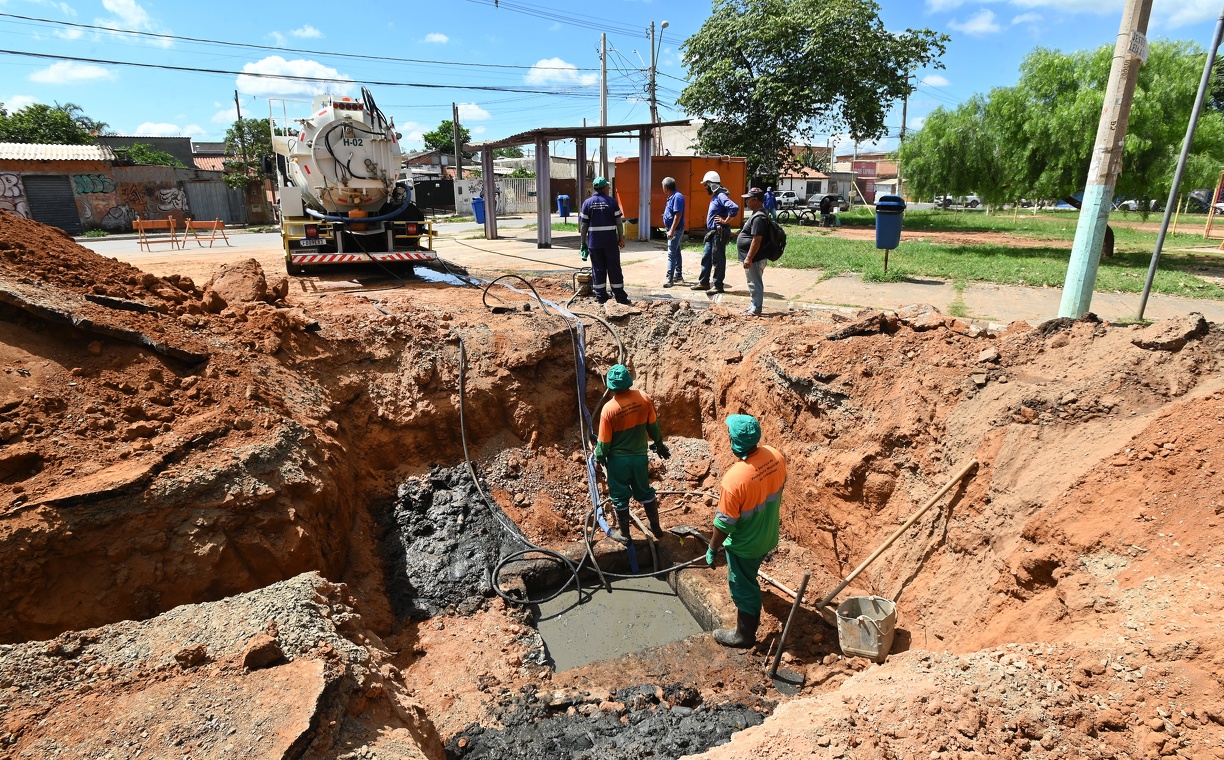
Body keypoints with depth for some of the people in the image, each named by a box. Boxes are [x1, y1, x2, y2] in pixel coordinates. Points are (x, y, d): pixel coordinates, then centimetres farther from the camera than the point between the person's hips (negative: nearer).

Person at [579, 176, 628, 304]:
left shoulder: (587, 203, 2)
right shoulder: (612, 201, -1)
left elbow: (583, 225, 0)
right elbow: (619, 222, -2)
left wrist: (583, 242, 6)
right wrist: (621, 238, 6)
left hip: (594, 241, 1)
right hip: (611, 241, -1)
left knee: (598, 269, 7)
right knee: (614, 268, 5)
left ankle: (600, 296, 9)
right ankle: (620, 296, 9)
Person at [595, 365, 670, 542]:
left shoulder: (608, 409, -23)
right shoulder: (643, 398, -15)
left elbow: (604, 441, -14)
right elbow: (653, 426, -1)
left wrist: (599, 458, 6)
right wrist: (659, 444, 17)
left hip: (618, 459, -3)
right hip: (640, 456, 3)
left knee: (620, 498, 15)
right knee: (645, 492, 23)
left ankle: (625, 535, 28)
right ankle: (656, 527, 37)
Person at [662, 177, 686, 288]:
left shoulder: (677, 197, -18)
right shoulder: (671, 197, 13)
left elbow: (678, 215, -24)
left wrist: (672, 230, -27)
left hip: (675, 229, -10)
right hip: (672, 229, 10)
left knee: (671, 254, -12)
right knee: (676, 252, 16)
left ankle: (670, 278, -14)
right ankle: (678, 275, 25)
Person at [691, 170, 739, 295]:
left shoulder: (721, 196, -16)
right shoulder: (715, 196, 15)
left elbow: (734, 208, -30)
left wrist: (726, 221, -20)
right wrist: (709, 230, 15)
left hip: (719, 232, -10)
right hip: (712, 233, 10)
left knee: (718, 260, -3)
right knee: (706, 258, 14)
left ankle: (718, 285, 5)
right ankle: (703, 282, 23)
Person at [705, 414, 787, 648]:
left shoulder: (734, 479, -39)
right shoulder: (775, 456, -18)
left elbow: (724, 524, -27)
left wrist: (711, 549, -9)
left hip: (745, 543, -7)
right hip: (769, 533, 7)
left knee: (743, 587, 17)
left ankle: (745, 635, 38)